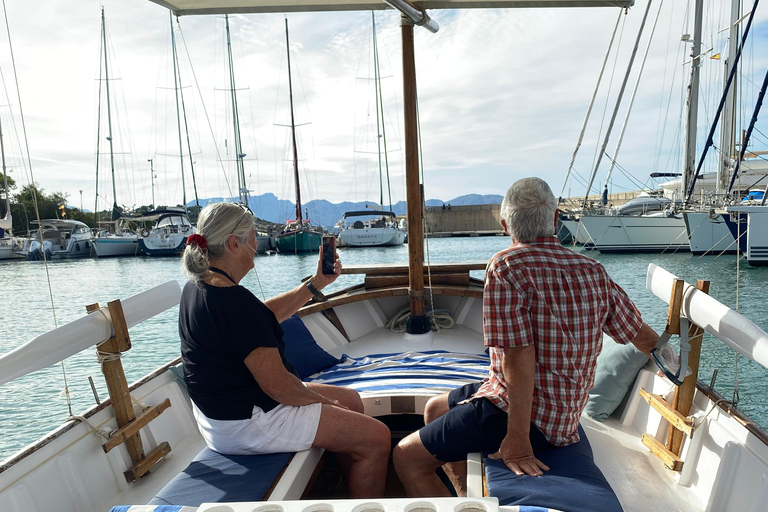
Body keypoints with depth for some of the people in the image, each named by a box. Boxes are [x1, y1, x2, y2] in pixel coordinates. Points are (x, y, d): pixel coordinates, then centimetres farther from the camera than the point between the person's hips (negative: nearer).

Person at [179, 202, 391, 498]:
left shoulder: (198, 286, 5)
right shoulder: (233, 300, -28)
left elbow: (268, 315, 15)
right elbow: (276, 384, -26)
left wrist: (317, 282, 11)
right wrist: (322, 400, -8)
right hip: (244, 424, -11)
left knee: (350, 400, 20)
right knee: (376, 438, -8)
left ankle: (352, 485, 32)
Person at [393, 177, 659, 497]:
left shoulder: (506, 268, -19)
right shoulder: (594, 272, 2)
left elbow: (518, 354, -25)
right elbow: (643, 336, 11)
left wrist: (517, 439, -20)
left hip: (520, 411, -8)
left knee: (406, 459, -1)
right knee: (435, 408, 23)